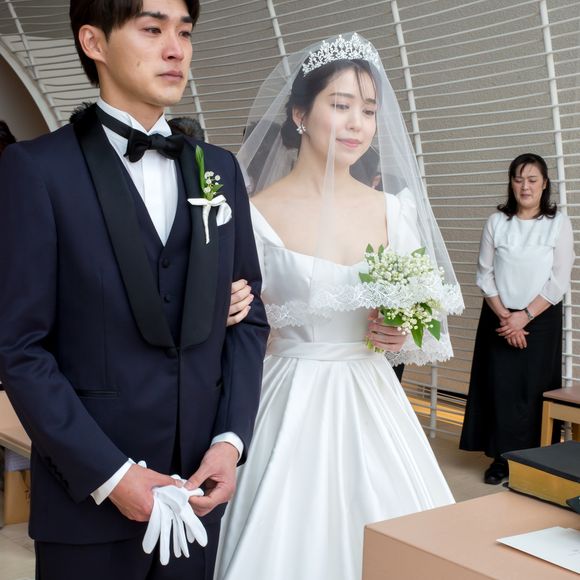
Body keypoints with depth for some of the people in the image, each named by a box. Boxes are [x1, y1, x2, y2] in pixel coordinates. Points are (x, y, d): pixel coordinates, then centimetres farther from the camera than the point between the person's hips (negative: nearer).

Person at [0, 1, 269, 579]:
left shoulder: (221, 169, 8)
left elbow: (249, 317, 8)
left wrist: (231, 440, -3)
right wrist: (108, 474, -14)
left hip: (200, 488, 4)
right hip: (89, 495, -4)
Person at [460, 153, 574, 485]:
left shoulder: (558, 223, -4)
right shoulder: (497, 222, 2)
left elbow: (559, 281, -7)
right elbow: (485, 274, 2)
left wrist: (524, 316, -12)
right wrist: (504, 315, -9)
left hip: (541, 320, -2)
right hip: (499, 318, 2)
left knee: (532, 389, 0)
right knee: (500, 387, 1)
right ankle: (502, 459, 13)